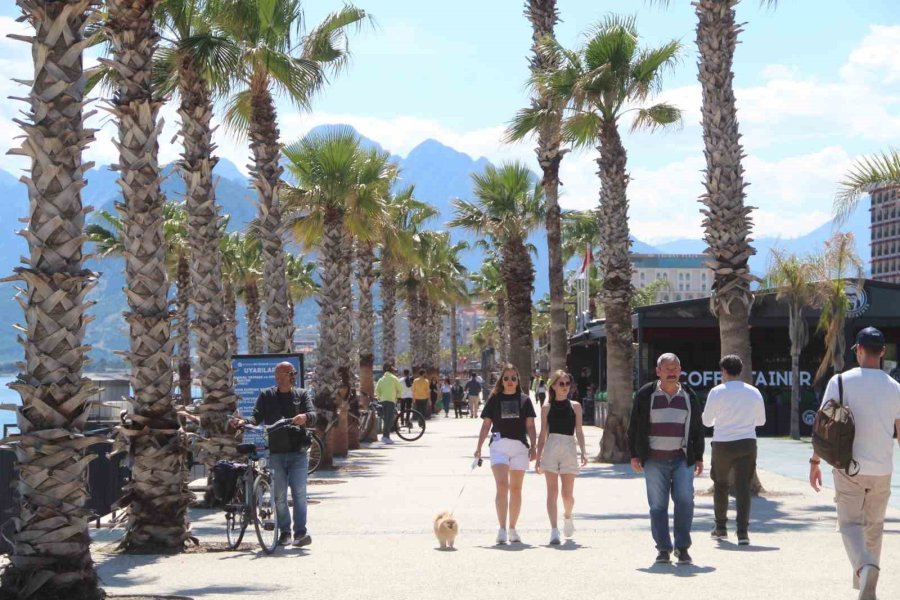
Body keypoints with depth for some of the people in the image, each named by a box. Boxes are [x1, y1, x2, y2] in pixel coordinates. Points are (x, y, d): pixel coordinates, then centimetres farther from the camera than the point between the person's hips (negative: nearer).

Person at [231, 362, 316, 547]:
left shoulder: (302, 394, 8)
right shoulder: (266, 396, 12)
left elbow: (313, 416, -4)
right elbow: (257, 417, 4)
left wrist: (305, 417, -28)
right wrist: (244, 422, -17)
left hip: (298, 452, -1)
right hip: (275, 453, 2)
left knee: (299, 493, -9)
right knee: (279, 495, 3)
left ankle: (301, 531, -9)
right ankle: (284, 531, 14)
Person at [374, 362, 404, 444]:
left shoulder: (381, 379, 12)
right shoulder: (393, 378, -3)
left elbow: (377, 390, 5)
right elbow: (400, 388, -2)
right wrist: (399, 396, 15)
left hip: (383, 400, 6)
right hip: (391, 400, -6)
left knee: (386, 418, 13)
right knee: (390, 419, -8)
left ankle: (387, 436, 15)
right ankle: (385, 436, -18)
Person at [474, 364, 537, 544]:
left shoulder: (524, 400, 9)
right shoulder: (494, 399, 7)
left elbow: (530, 426, 7)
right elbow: (486, 425, 8)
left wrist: (533, 446, -4)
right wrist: (479, 447, 0)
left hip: (520, 446, 2)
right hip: (499, 445, -2)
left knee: (516, 489, 7)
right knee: (502, 485, -15)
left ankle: (512, 529, 16)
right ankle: (502, 529, -16)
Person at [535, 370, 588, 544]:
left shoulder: (575, 406, 8)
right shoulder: (547, 408, 8)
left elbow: (579, 431, 6)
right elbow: (543, 434, 10)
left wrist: (583, 452, -7)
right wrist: (538, 457, 8)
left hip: (569, 448, 0)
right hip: (550, 449, 0)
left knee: (568, 494, -1)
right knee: (552, 492, -5)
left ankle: (567, 516, 31)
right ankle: (554, 530, -4)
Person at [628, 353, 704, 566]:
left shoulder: (688, 397, 10)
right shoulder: (646, 395, 3)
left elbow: (697, 430, 16)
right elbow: (634, 426, 5)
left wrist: (698, 458, 11)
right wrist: (635, 455, 0)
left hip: (682, 460, 1)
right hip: (654, 461, -1)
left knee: (685, 502, -8)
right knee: (658, 506, 1)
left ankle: (682, 547, 3)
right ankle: (663, 548, 10)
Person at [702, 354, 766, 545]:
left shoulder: (717, 392, -6)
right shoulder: (754, 392, 4)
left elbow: (706, 420, 1)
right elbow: (761, 420, 14)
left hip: (722, 444, -2)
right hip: (747, 443, 2)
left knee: (720, 484, 16)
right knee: (743, 487, 0)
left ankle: (720, 527, 24)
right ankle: (742, 531, -9)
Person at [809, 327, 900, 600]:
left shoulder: (840, 382, -6)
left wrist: (815, 461, 4)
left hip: (849, 468, -3)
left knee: (850, 523, 2)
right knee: (875, 527, 17)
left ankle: (865, 567, -26)